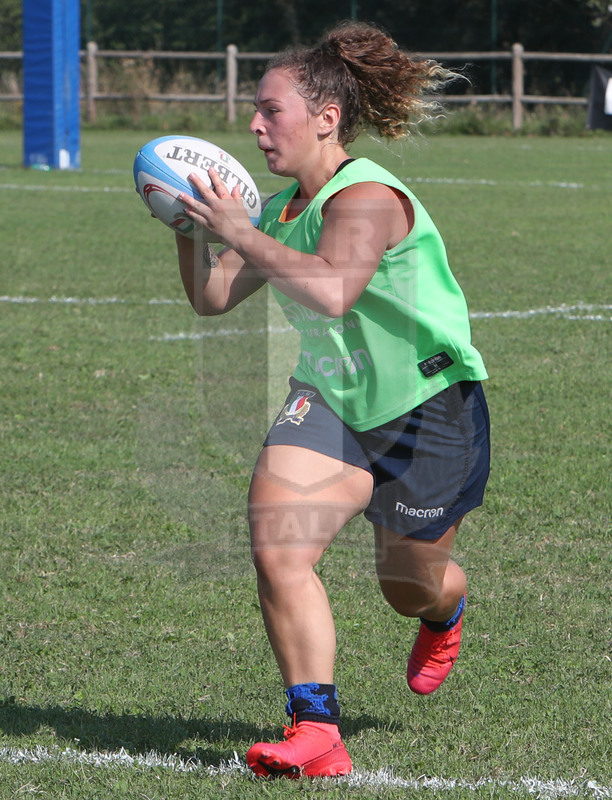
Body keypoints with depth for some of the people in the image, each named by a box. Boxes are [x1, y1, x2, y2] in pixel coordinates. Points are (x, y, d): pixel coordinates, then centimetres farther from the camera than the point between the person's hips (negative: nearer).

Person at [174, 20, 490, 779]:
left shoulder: (366, 197, -25)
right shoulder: (282, 210, 2)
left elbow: (331, 291, -44)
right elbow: (213, 298, 7)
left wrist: (238, 232, -38)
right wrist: (189, 226, -8)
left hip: (430, 410, -6)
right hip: (331, 401, 6)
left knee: (409, 584, 13)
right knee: (275, 537, -19)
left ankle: (444, 614, 54)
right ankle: (315, 730, -17)